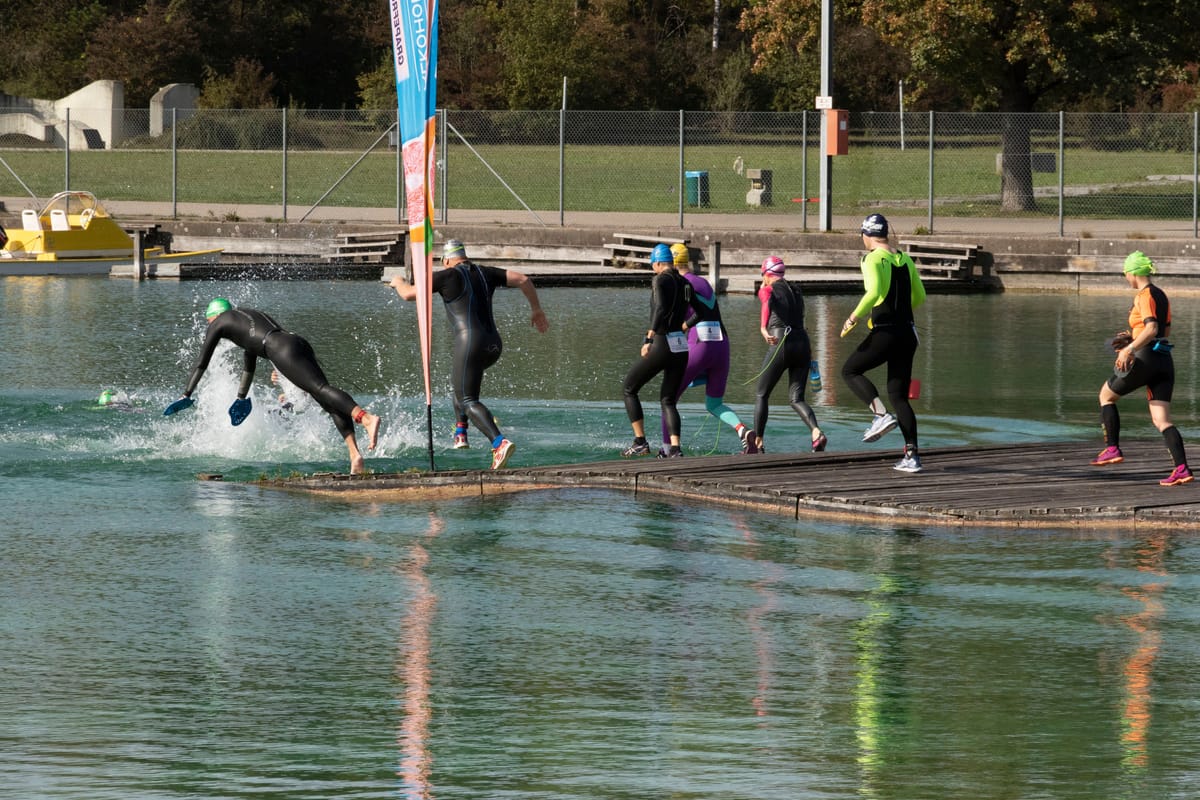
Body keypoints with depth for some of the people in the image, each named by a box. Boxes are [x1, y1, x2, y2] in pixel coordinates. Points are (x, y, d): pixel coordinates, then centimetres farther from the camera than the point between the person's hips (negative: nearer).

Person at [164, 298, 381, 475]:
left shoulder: (219, 323, 21)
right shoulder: (250, 317, 43)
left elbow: (202, 363, 23)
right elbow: (249, 363, 54)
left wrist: (186, 395, 32)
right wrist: (241, 397, 63)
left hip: (282, 349, -7)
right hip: (300, 344, 7)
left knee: (321, 389, -26)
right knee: (329, 402, -6)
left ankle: (367, 418, -49)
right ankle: (354, 453, -24)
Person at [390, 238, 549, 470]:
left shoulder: (447, 276, -1)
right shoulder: (485, 273, 15)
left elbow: (409, 294, 2)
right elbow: (522, 279, 11)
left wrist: (399, 283, 25)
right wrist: (536, 309, 22)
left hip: (470, 344, -7)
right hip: (493, 346, 7)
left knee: (468, 401, -9)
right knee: (458, 380, 33)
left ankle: (500, 443, -31)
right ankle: (460, 432, 25)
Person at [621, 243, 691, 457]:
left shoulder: (661, 280, -7)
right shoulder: (685, 284, 13)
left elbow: (660, 309, -21)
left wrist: (648, 339, -24)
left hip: (661, 345, -7)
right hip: (681, 348, 7)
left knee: (629, 389, 11)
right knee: (667, 401, 13)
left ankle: (640, 442, 4)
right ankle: (674, 448, -6)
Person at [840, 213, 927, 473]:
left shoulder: (873, 259, -8)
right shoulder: (905, 259, 12)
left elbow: (874, 291, -24)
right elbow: (919, 297, 19)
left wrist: (855, 317, -14)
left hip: (885, 334, -6)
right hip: (908, 332, 6)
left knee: (850, 370, 15)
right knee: (899, 396, 10)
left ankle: (881, 414, -5)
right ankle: (912, 455, 1)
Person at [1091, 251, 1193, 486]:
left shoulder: (1144, 296, -9)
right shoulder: (1162, 296, 18)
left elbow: (1152, 329, -23)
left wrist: (1130, 348, -31)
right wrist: (1132, 337, 28)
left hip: (1145, 359, -8)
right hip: (1164, 361, 8)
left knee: (1106, 395, 16)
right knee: (1162, 421, 2)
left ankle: (1112, 449, 11)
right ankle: (1182, 469, -14)